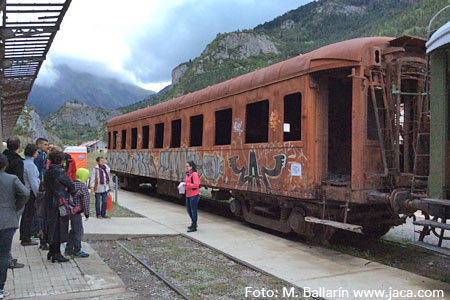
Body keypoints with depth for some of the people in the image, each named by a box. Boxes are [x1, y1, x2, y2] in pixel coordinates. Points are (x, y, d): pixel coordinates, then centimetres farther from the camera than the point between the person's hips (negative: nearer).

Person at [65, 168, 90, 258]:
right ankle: (77, 251, 5)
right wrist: (87, 213, -4)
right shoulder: (83, 186, -13)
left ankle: (68, 249, 26)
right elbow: (85, 201, -12)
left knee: (73, 230, 19)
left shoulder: (71, 184, 10)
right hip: (76, 211, -8)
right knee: (78, 231, 0)